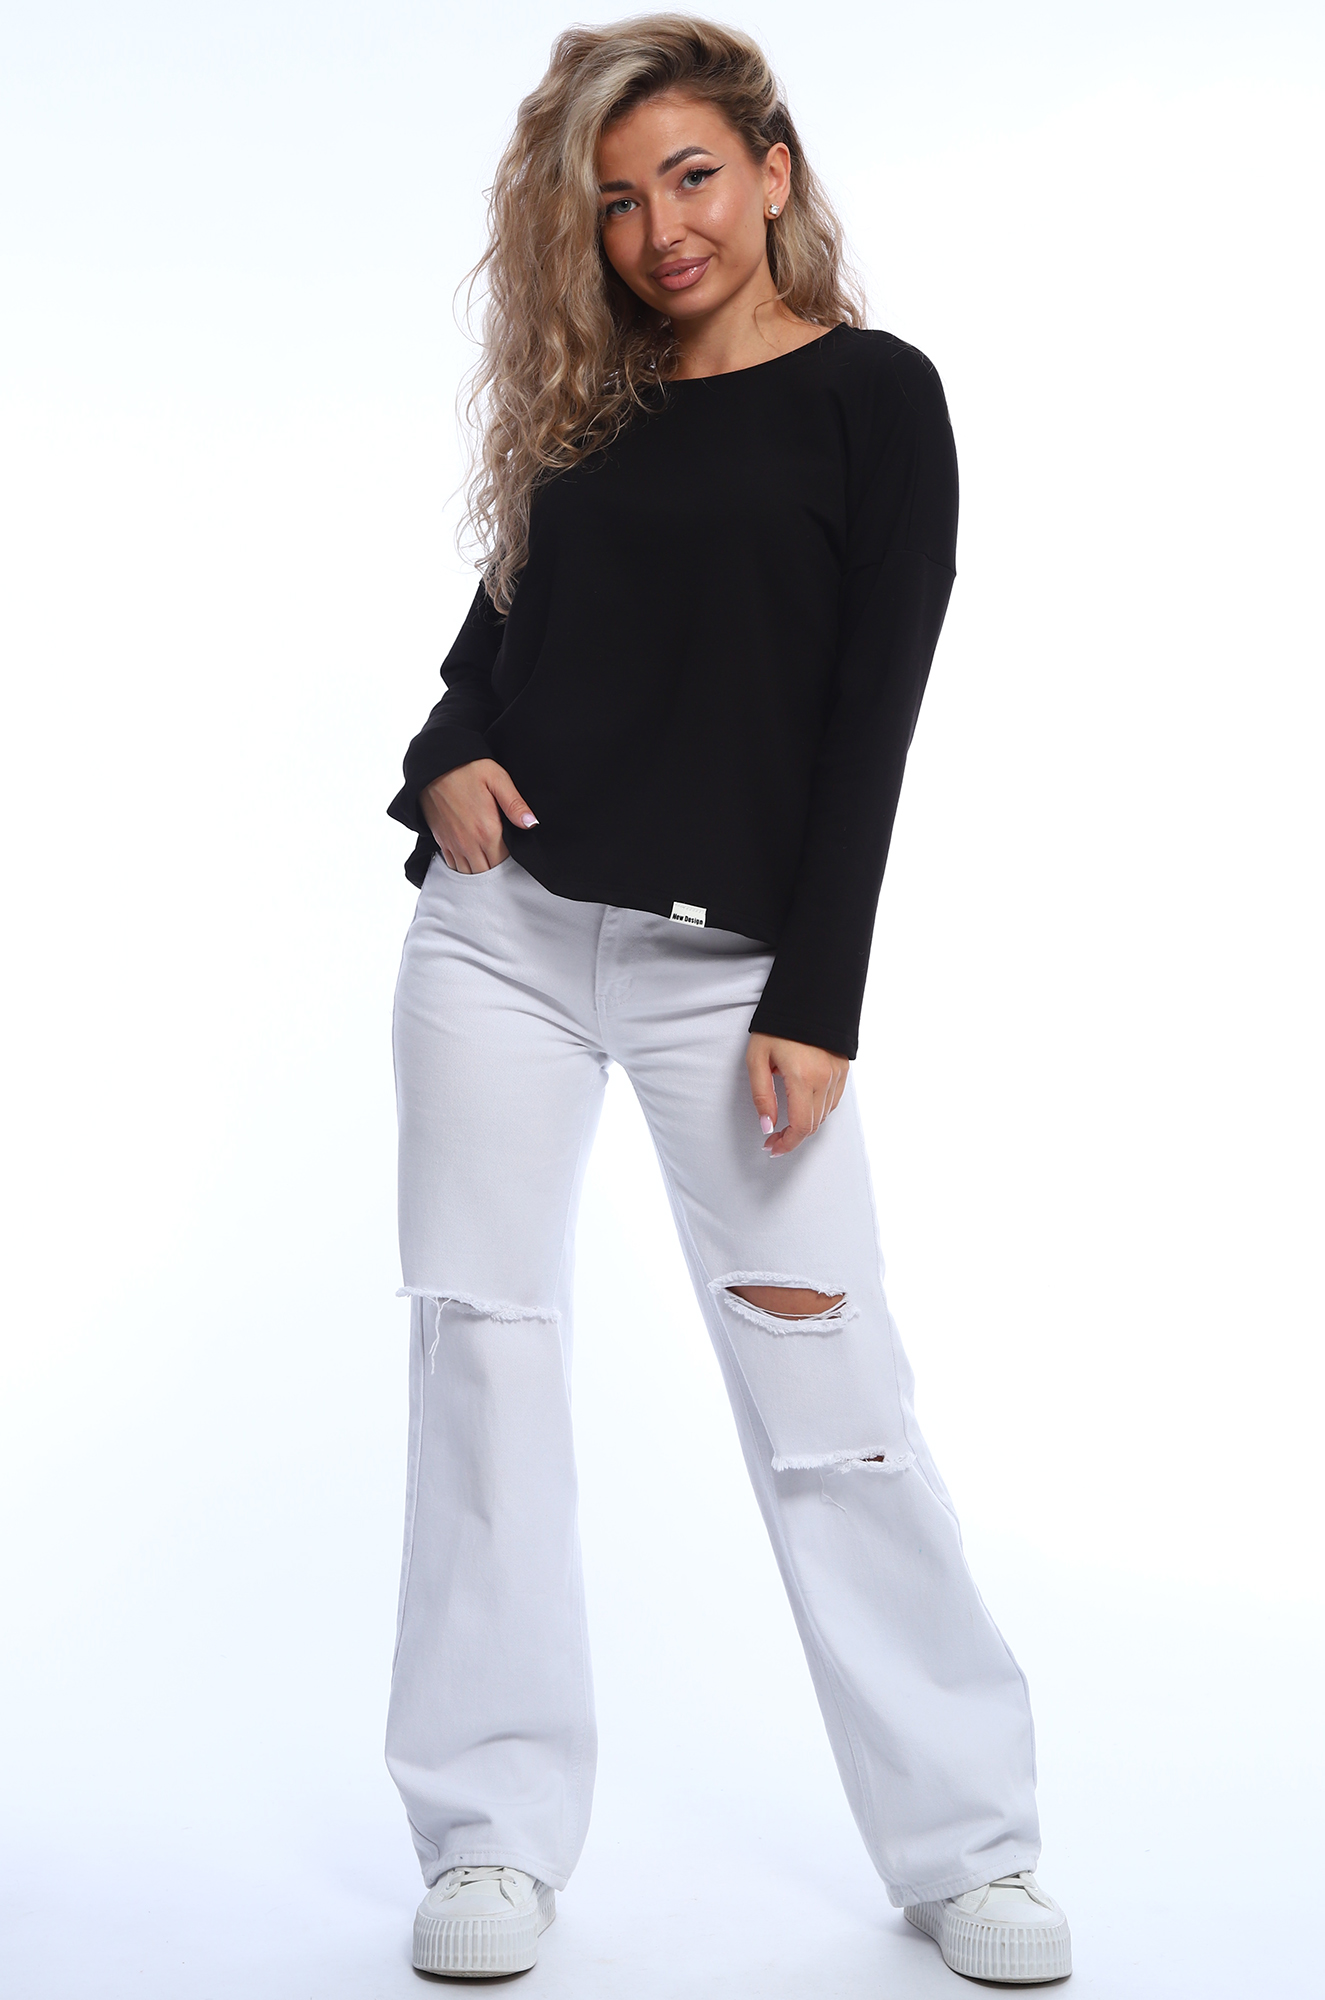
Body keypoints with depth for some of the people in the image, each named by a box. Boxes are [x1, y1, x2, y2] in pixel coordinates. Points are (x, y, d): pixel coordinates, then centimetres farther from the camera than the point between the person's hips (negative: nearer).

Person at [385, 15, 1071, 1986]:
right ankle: (497, 1835, 13)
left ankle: (964, 1842, 10)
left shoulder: (874, 396, 0)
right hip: (506, 930, 5)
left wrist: (816, 1000, -11)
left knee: (826, 1384, -4)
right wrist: (448, 760, -4)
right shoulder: (585, 407, 13)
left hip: (733, 959, -4)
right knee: (485, 1353, 2)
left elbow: (873, 717, -6)